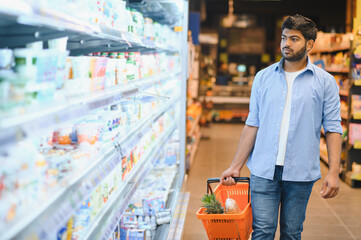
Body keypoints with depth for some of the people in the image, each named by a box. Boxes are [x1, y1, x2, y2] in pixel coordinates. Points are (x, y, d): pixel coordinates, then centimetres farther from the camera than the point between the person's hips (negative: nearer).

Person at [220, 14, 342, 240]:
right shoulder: (263, 77, 7)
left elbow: (333, 129, 0)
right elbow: (252, 125, 8)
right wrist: (236, 167, 5)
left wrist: (334, 172, -10)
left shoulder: (325, 82, 2)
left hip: (301, 173, -1)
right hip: (264, 170, 1)